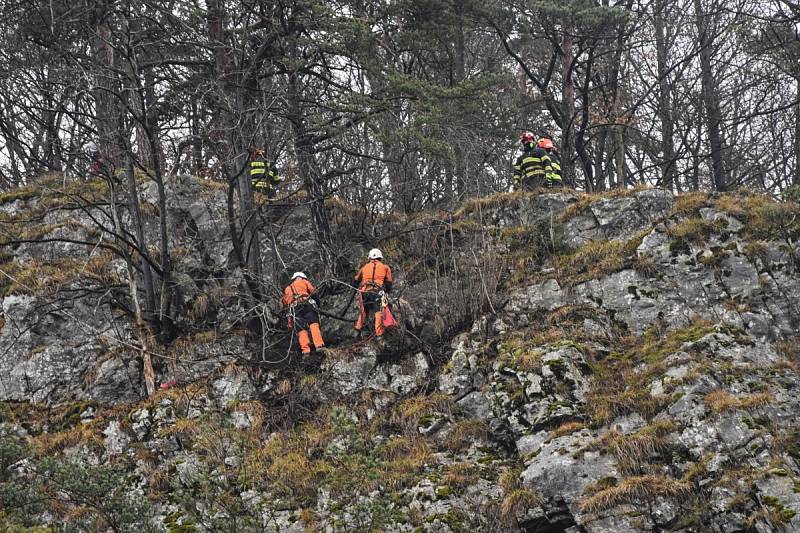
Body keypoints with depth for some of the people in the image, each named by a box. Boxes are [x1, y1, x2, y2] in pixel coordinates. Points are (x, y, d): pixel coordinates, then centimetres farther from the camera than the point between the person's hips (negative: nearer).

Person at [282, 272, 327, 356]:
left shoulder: (287, 289, 35)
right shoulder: (304, 282, 25)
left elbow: (284, 303, 27)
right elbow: (313, 291, 12)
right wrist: (316, 302, 23)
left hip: (294, 308, 3)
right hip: (306, 304, -3)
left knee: (301, 330, -2)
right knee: (314, 324, -12)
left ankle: (305, 350, -18)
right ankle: (319, 345, -31)